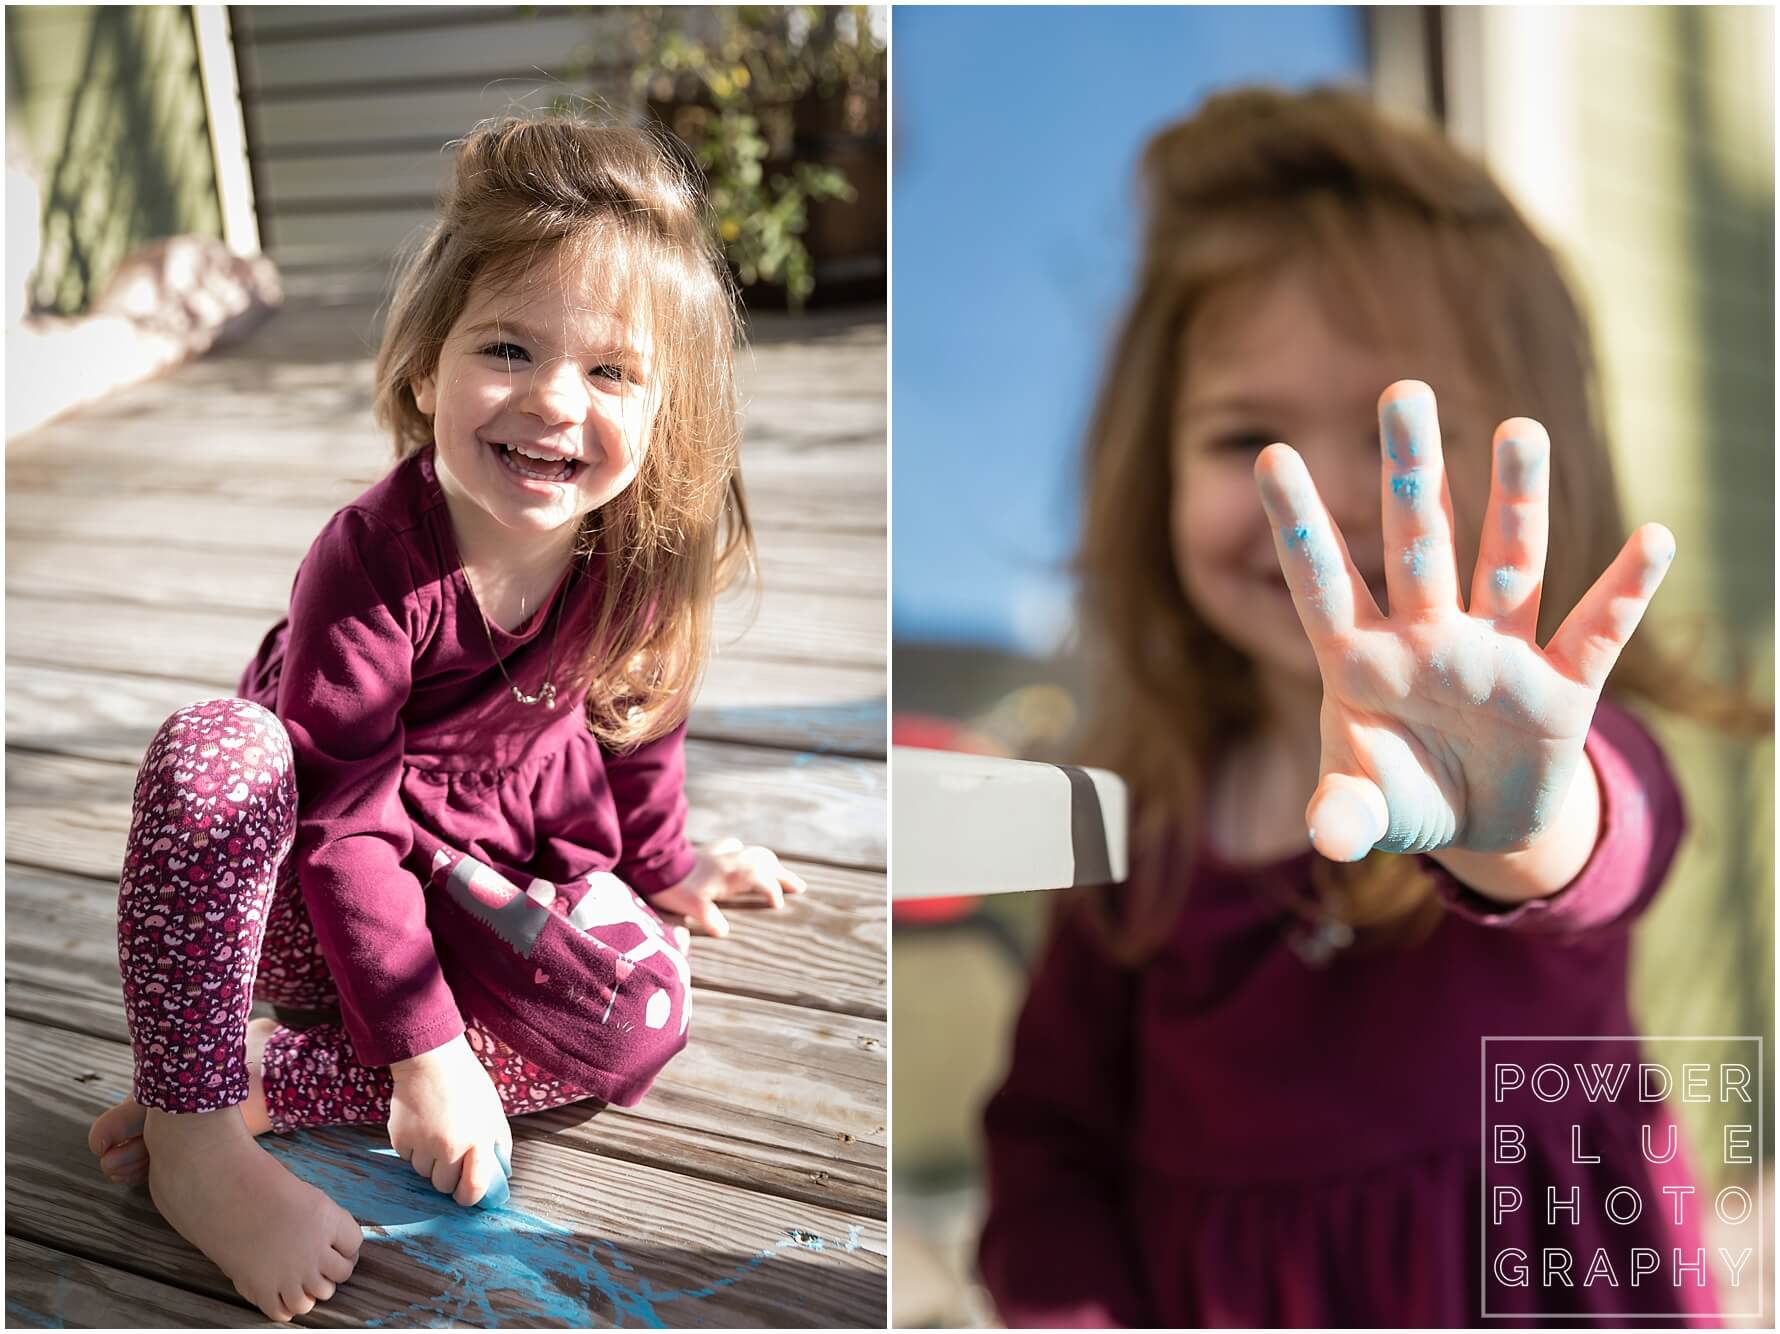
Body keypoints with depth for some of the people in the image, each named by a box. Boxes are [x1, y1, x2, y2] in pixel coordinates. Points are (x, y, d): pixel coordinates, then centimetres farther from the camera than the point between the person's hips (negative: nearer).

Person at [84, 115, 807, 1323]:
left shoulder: (640, 548, -16)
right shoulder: (373, 566, -29)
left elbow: (639, 701, 7)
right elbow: (342, 827, -27)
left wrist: (662, 865, 19)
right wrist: (427, 1050, -28)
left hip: (497, 882, 4)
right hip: (313, 900, -4)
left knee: (647, 1016, -22)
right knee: (214, 748, -34)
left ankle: (263, 1078, -19)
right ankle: (196, 1131, -26)